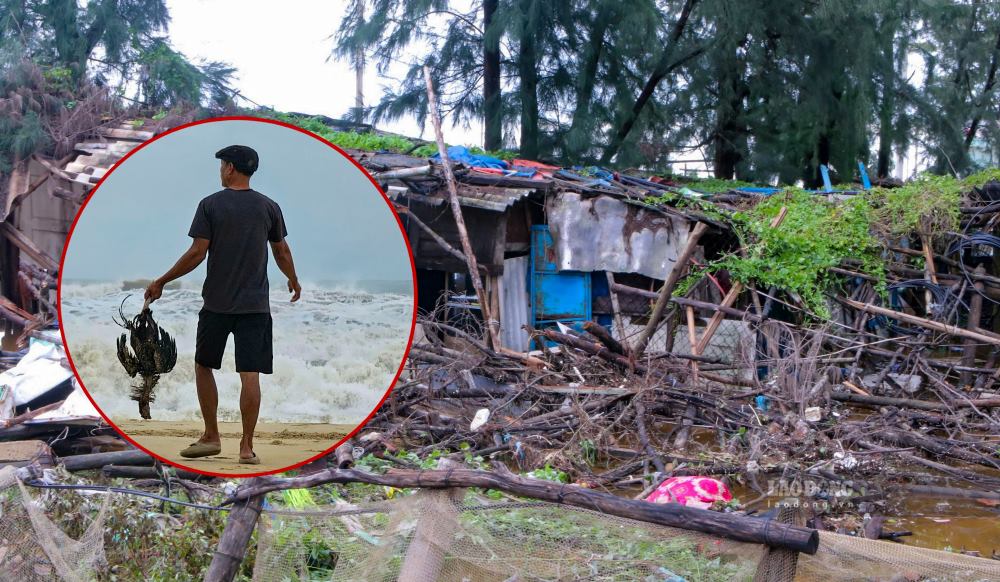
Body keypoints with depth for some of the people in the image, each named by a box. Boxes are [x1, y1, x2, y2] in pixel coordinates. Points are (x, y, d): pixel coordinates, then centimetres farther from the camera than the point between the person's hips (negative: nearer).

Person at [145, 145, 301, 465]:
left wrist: (161, 282, 2)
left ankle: (211, 437, 18)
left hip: (217, 303, -2)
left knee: (204, 366, 16)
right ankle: (247, 447, -1)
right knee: (250, 375, -1)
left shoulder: (210, 205, -5)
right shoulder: (268, 207, 4)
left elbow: (197, 253, -8)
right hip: (255, 305, 2)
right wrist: (293, 281, 31)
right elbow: (282, 252, 12)